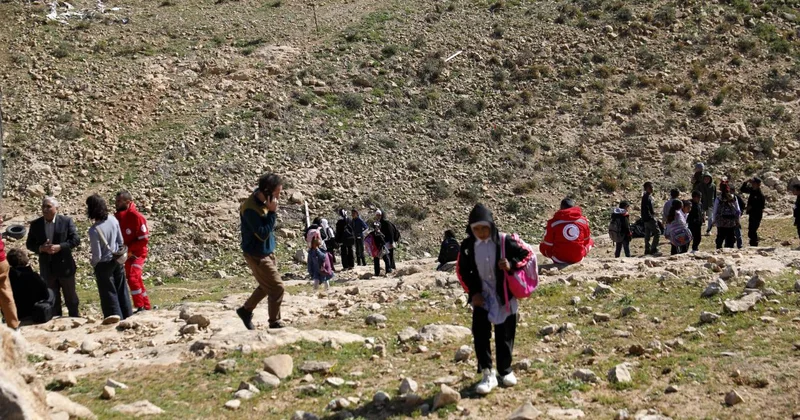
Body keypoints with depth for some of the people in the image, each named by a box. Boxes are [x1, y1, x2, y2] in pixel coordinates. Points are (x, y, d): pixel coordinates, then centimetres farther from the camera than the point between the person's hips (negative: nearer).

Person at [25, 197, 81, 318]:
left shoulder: (66, 221, -5)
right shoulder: (35, 224, 2)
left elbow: (75, 240, -9)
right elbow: (29, 244, 4)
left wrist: (59, 247, -21)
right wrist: (41, 248, -16)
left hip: (65, 266, -2)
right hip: (47, 268, 2)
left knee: (71, 297, 11)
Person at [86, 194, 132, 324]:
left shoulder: (94, 230, -26)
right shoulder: (113, 219, -10)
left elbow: (97, 256, -20)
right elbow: (120, 241, 1)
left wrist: (92, 263, 1)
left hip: (104, 264, -6)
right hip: (117, 260, 6)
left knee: (108, 291, 9)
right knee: (121, 289, 17)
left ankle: (114, 313, 11)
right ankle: (127, 314, 26)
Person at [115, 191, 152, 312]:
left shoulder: (136, 216, -19)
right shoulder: (117, 216, 2)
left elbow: (144, 239, -19)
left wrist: (128, 248, -22)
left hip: (137, 254, -7)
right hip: (127, 255, 7)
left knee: (132, 278, -21)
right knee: (137, 280, 13)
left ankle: (140, 307, -13)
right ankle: (147, 307, 24)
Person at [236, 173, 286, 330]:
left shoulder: (264, 201, -2)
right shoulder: (250, 208, -28)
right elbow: (263, 234, -27)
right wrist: (272, 212, -28)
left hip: (268, 251, 9)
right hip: (257, 255, -9)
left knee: (267, 286, 23)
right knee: (277, 288, -5)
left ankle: (246, 310, 40)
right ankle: (275, 323, 10)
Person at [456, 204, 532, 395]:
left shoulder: (504, 241, -12)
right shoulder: (467, 245, -5)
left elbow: (527, 254, -2)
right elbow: (462, 270, 6)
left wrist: (512, 265, -20)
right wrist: (472, 292, -3)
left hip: (504, 296, -1)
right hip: (481, 297, 1)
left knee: (504, 335, 8)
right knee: (480, 334, -8)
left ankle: (506, 370, 26)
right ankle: (488, 374, -1)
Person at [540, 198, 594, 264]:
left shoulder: (554, 222, -11)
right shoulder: (583, 221, -3)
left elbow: (548, 245, -4)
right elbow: (586, 240, 12)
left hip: (559, 259, -2)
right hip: (578, 258, 3)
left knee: (542, 246, 24)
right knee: (589, 242, 31)